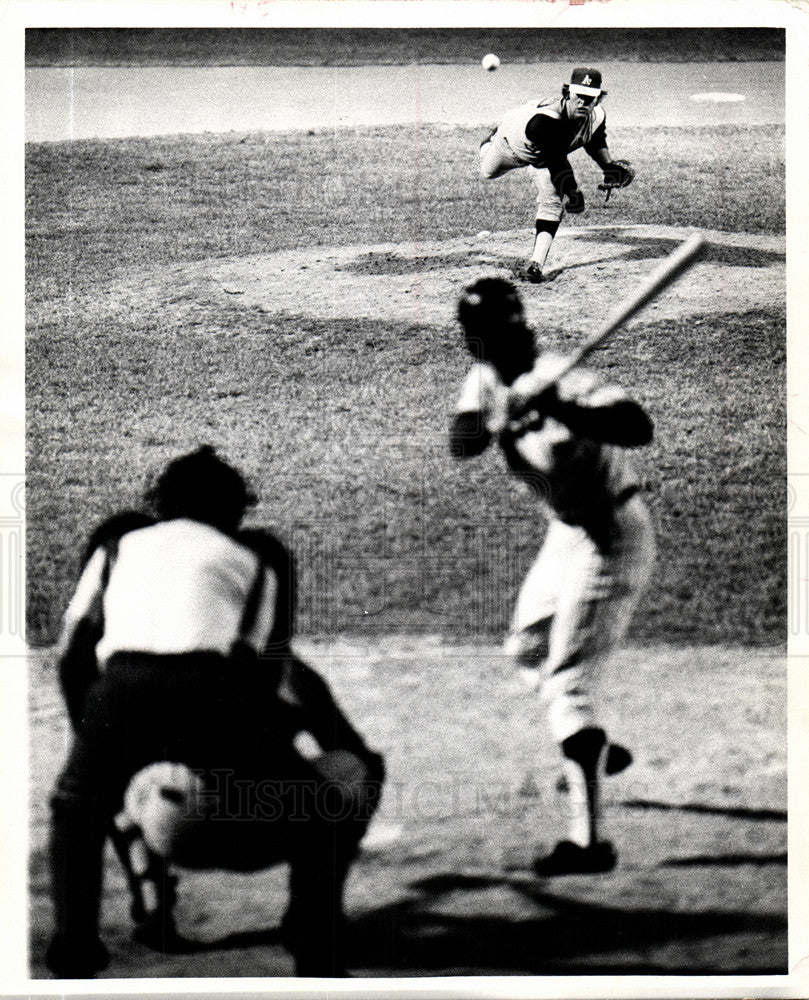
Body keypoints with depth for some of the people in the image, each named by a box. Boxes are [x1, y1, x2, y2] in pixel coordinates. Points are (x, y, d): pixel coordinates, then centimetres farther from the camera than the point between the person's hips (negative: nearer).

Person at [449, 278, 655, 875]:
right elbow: (460, 442, -17)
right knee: (528, 650, 26)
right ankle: (595, 752, 49)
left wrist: (557, 410, -54)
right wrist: (502, 422, -37)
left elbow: (639, 428, -43)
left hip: (612, 538, -9)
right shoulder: (488, 378, -2)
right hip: (567, 533, 9)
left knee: (567, 680, -15)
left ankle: (589, 841, -18)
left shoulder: (561, 379, -27)